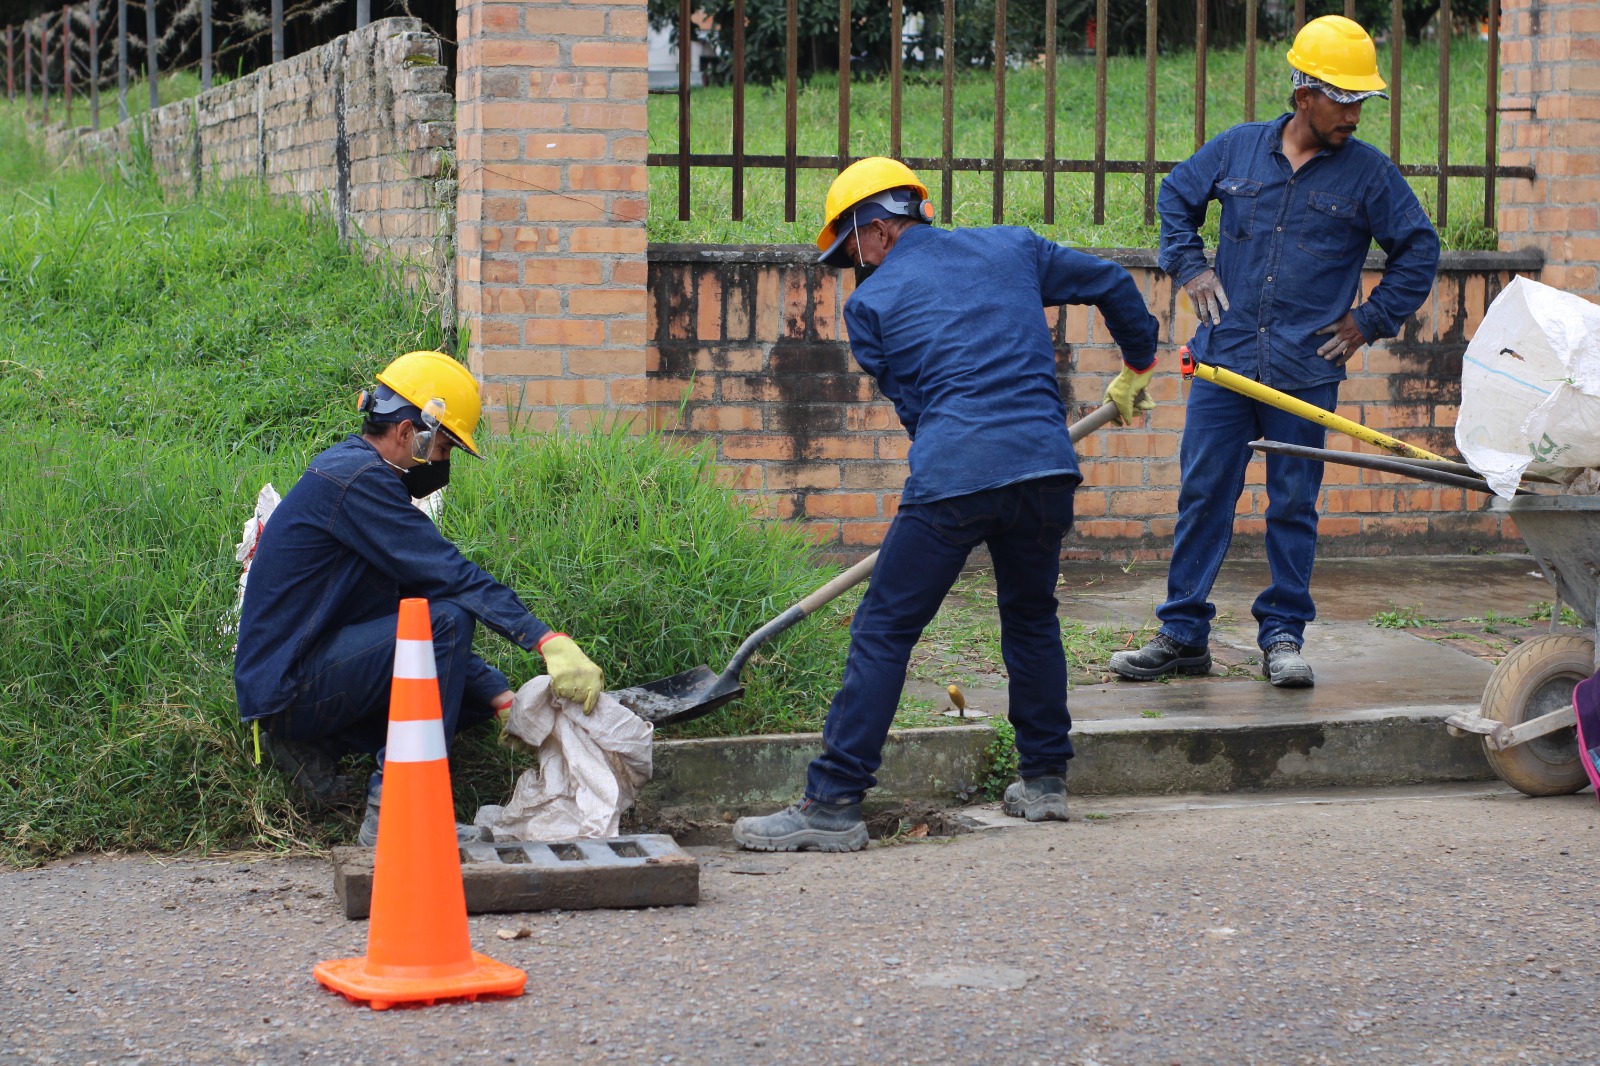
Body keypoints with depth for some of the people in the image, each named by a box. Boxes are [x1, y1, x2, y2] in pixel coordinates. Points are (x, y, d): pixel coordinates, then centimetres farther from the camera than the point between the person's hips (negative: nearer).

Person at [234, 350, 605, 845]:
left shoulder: (359, 472, 15)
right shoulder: (356, 479, -17)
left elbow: (421, 589, 15)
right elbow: (451, 576, -24)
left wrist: (504, 700, 9)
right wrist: (549, 641, -28)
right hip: (288, 687, -10)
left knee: (479, 687, 12)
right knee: (447, 618, -24)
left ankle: (316, 744, 7)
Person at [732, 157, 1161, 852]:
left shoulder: (871, 302, 11)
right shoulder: (1012, 248, 20)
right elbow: (1113, 284, 30)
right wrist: (1136, 368, 46)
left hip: (952, 477, -4)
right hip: (1048, 465, 5)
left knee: (883, 631, 0)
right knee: (1031, 615, 25)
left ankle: (834, 803, -3)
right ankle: (1044, 779, 30)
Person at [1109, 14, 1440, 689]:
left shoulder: (1368, 173, 1)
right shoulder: (1238, 148, 5)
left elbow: (1419, 249, 10)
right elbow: (1176, 195, 22)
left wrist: (1370, 320, 5)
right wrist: (1189, 267, 10)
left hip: (1306, 374, -1)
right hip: (1225, 361, 1)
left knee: (1294, 506, 3)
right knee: (1202, 495, 2)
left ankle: (1283, 636, 15)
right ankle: (1183, 636, 9)